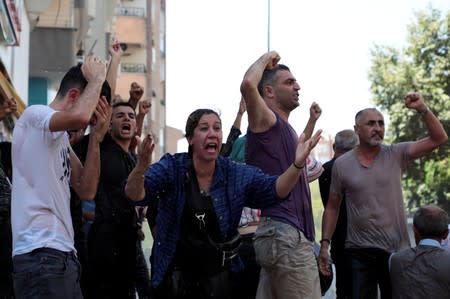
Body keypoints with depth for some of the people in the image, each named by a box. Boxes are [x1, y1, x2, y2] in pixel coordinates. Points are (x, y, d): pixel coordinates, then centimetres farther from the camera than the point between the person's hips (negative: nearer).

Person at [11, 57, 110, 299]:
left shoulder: (60, 137, 22)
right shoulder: (34, 115, -5)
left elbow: (86, 191, 16)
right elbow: (79, 116, -27)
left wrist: (96, 138, 8)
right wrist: (96, 79, -8)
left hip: (64, 254, 10)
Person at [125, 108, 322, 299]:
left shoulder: (237, 174, -1)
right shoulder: (171, 168, -10)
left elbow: (274, 190, -7)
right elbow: (135, 195, -22)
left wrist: (297, 165, -27)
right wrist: (141, 167, -45)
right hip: (174, 272, -2)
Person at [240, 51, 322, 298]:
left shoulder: (284, 128, 23)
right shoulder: (267, 121, -5)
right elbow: (248, 84, -25)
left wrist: (312, 121, 45)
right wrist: (266, 58, -8)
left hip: (277, 234, 10)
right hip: (285, 234, -10)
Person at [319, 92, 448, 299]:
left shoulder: (396, 155, 1)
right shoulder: (342, 165, 2)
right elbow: (332, 207, 7)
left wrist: (422, 110, -18)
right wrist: (325, 244, 2)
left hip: (396, 250, 0)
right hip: (359, 251, 0)